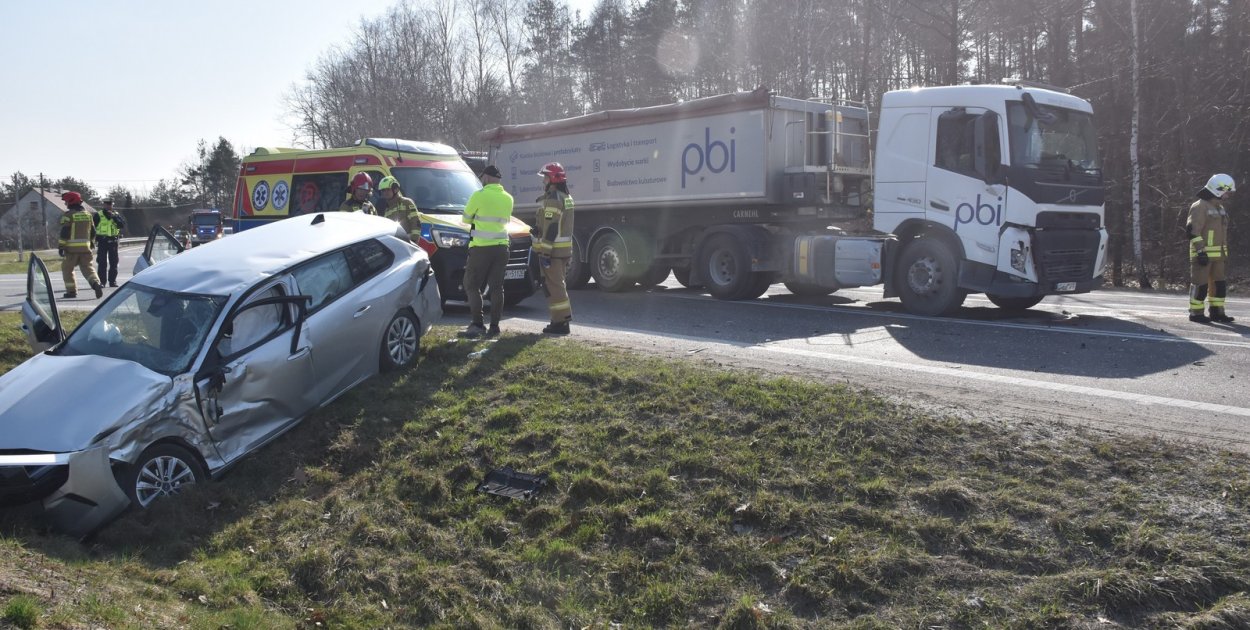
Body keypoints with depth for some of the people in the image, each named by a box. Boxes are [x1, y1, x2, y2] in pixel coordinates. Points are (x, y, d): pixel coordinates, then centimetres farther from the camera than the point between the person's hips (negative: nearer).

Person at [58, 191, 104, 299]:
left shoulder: (68, 216, -8)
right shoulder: (88, 214, 11)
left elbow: (64, 233, -13)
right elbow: (93, 232, 16)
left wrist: (61, 247, -10)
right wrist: (90, 242, 28)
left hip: (71, 248, -5)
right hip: (85, 247, 5)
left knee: (67, 269, 10)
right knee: (87, 267, 6)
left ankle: (71, 291, 10)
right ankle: (96, 284, -19)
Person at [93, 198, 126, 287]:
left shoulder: (116, 214, 9)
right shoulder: (98, 215, 2)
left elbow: (123, 225, -4)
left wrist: (114, 217, -15)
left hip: (113, 241, 2)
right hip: (102, 241, -2)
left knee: (113, 262, 6)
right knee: (102, 262, -2)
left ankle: (113, 281, 13)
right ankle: (101, 281, 2)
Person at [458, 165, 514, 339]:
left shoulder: (479, 195, -9)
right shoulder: (508, 198, 10)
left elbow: (466, 218, 2)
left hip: (481, 247, -6)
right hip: (501, 247, 6)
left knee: (472, 285, 2)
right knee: (496, 287, 6)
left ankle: (477, 324, -5)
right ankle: (494, 327, 6)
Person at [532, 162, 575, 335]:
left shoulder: (552, 199, -16)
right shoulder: (566, 197, 16)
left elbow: (551, 228, -22)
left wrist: (545, 252, -22)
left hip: (552, 249, -10)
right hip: (564, 249, 10)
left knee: (553, 285, -6)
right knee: (558, 283, 18)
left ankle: (560, 322, -4)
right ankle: (564, 316, 24)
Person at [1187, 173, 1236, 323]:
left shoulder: (1220, 208, 18)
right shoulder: (1200, 207, -12)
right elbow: (1192, 231, -20)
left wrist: (1225, 253, 23)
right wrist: (1201, 251, -24)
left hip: (1217, 254, 9)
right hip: (1203, 254, -9)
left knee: (1219, 283, 10)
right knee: (1200, 284, -4)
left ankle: (1217, 312, 17)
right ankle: (1195, 313, 3)